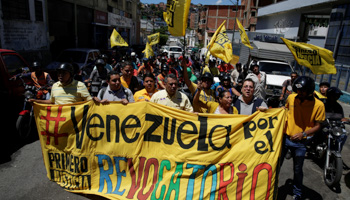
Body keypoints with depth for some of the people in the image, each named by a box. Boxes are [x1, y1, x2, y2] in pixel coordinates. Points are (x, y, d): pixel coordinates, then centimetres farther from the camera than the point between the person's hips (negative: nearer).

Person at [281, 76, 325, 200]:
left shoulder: (318, 105, -12)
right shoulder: (291, 98, -4)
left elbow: (317, 126, -8)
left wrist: (303, 134, -23)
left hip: (300, 143, -2)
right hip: (285, 137, 2)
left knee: (297, 170, 15)